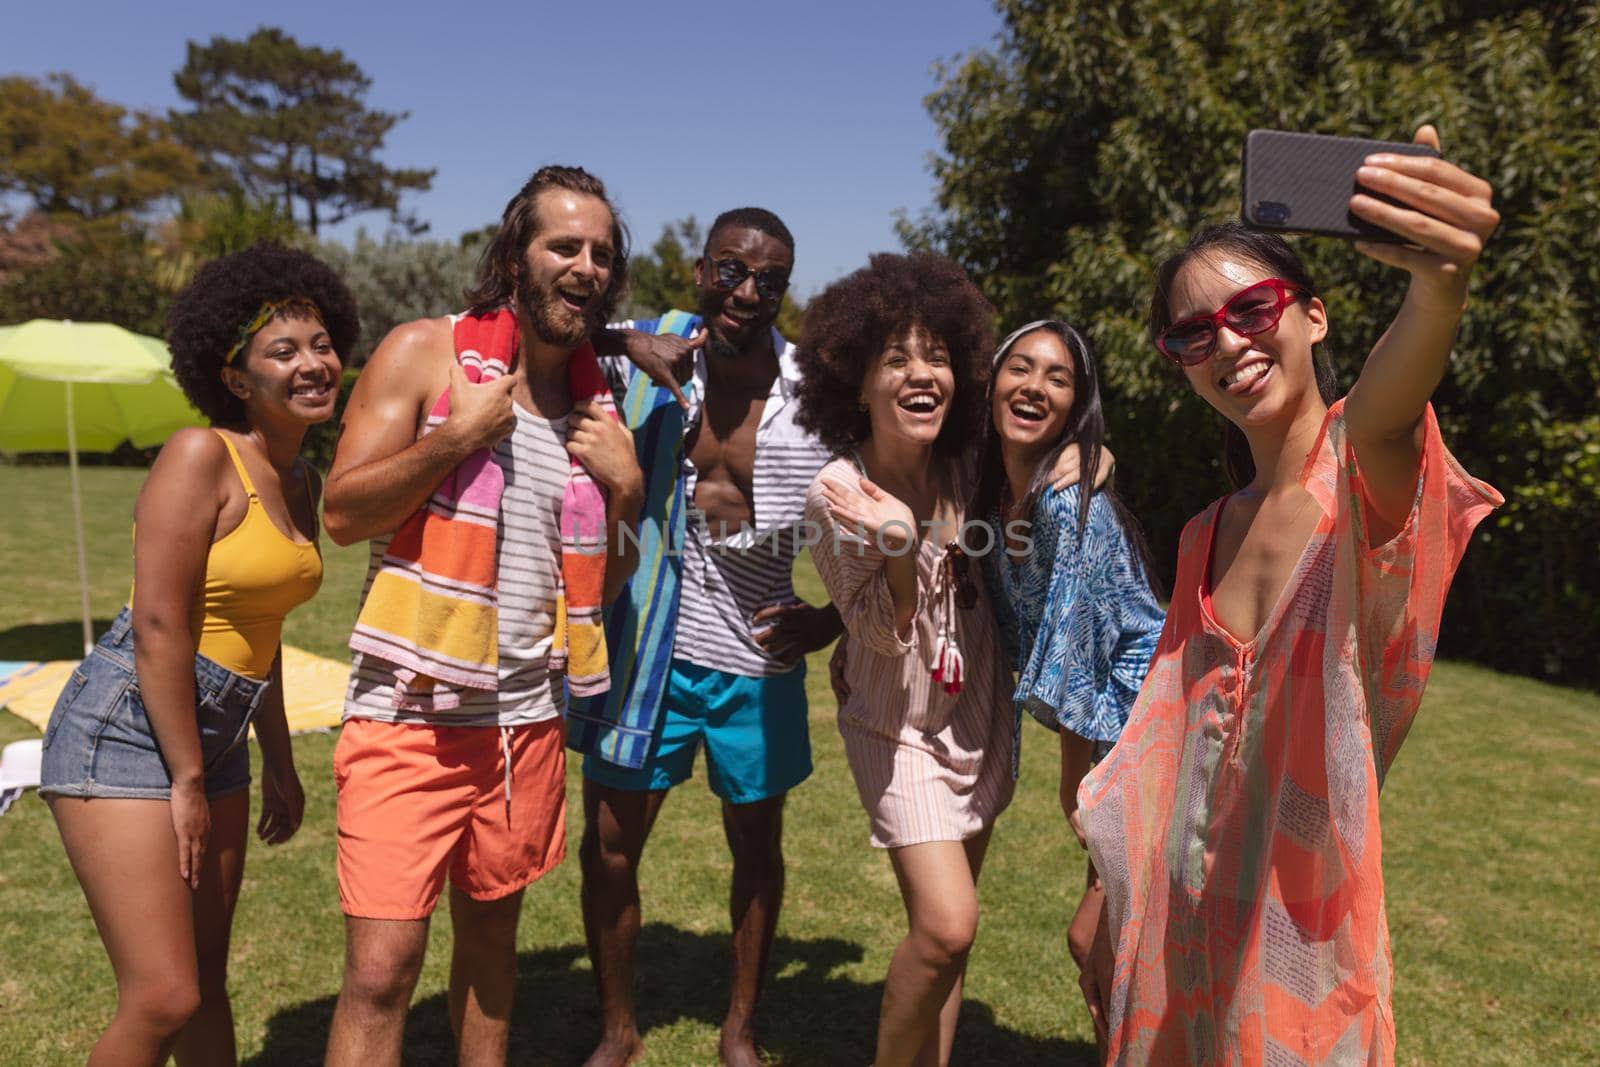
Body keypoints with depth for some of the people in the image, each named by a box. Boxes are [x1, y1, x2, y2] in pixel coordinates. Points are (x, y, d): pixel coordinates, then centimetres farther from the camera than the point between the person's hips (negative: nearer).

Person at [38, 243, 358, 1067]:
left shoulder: (301, 482, 9)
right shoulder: (201, 455, -15)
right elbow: (158, 627, -18)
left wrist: (278, 763, 18)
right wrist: (187, 781, -15)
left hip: (213, 733, 8)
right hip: (125, 727, -8)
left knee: (206, 980, 17)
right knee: (162, 999, -9)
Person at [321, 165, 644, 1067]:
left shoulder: (598, 401, 9)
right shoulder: (425, 353, -4)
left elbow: (611, 579, 13)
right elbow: (344, 512, -9)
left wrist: (626, 485, -4)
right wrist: (458, 434, -17)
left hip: (527, 714, 5)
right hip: (411, 712, -4)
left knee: (492, 931, 18)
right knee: (382, 969, -5)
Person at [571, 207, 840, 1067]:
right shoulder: (645, 357, -6)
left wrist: (832, 618, -10)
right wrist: (622, 343, -25)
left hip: (757, 659, 0)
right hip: (645, 646, 0)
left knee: (757, 846, 13)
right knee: (609, 843, 9)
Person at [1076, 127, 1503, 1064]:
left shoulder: (1364, 471, -12)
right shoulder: (1206, 538, 5)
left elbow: (1383, 418, -37)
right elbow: (1170, 736, 9)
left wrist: (1438, 291, -58)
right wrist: (1111, 917, 10)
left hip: (1305, 927, -5)